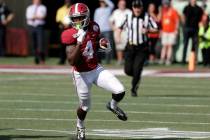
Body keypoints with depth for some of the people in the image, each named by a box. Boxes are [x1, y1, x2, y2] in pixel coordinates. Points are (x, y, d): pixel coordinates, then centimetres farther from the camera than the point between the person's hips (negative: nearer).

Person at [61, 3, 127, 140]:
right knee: (85, 106, 11)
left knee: (120, 91, -12)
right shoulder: (71, 35, -21)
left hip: (97, 69, 4)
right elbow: (72, 61, -29)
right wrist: (79, 42, -36)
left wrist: (101, 44, -7)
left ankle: (113, 106, 24)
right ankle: (80, 126, 44)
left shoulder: (94, 28, -6)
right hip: (82, 74, -4)